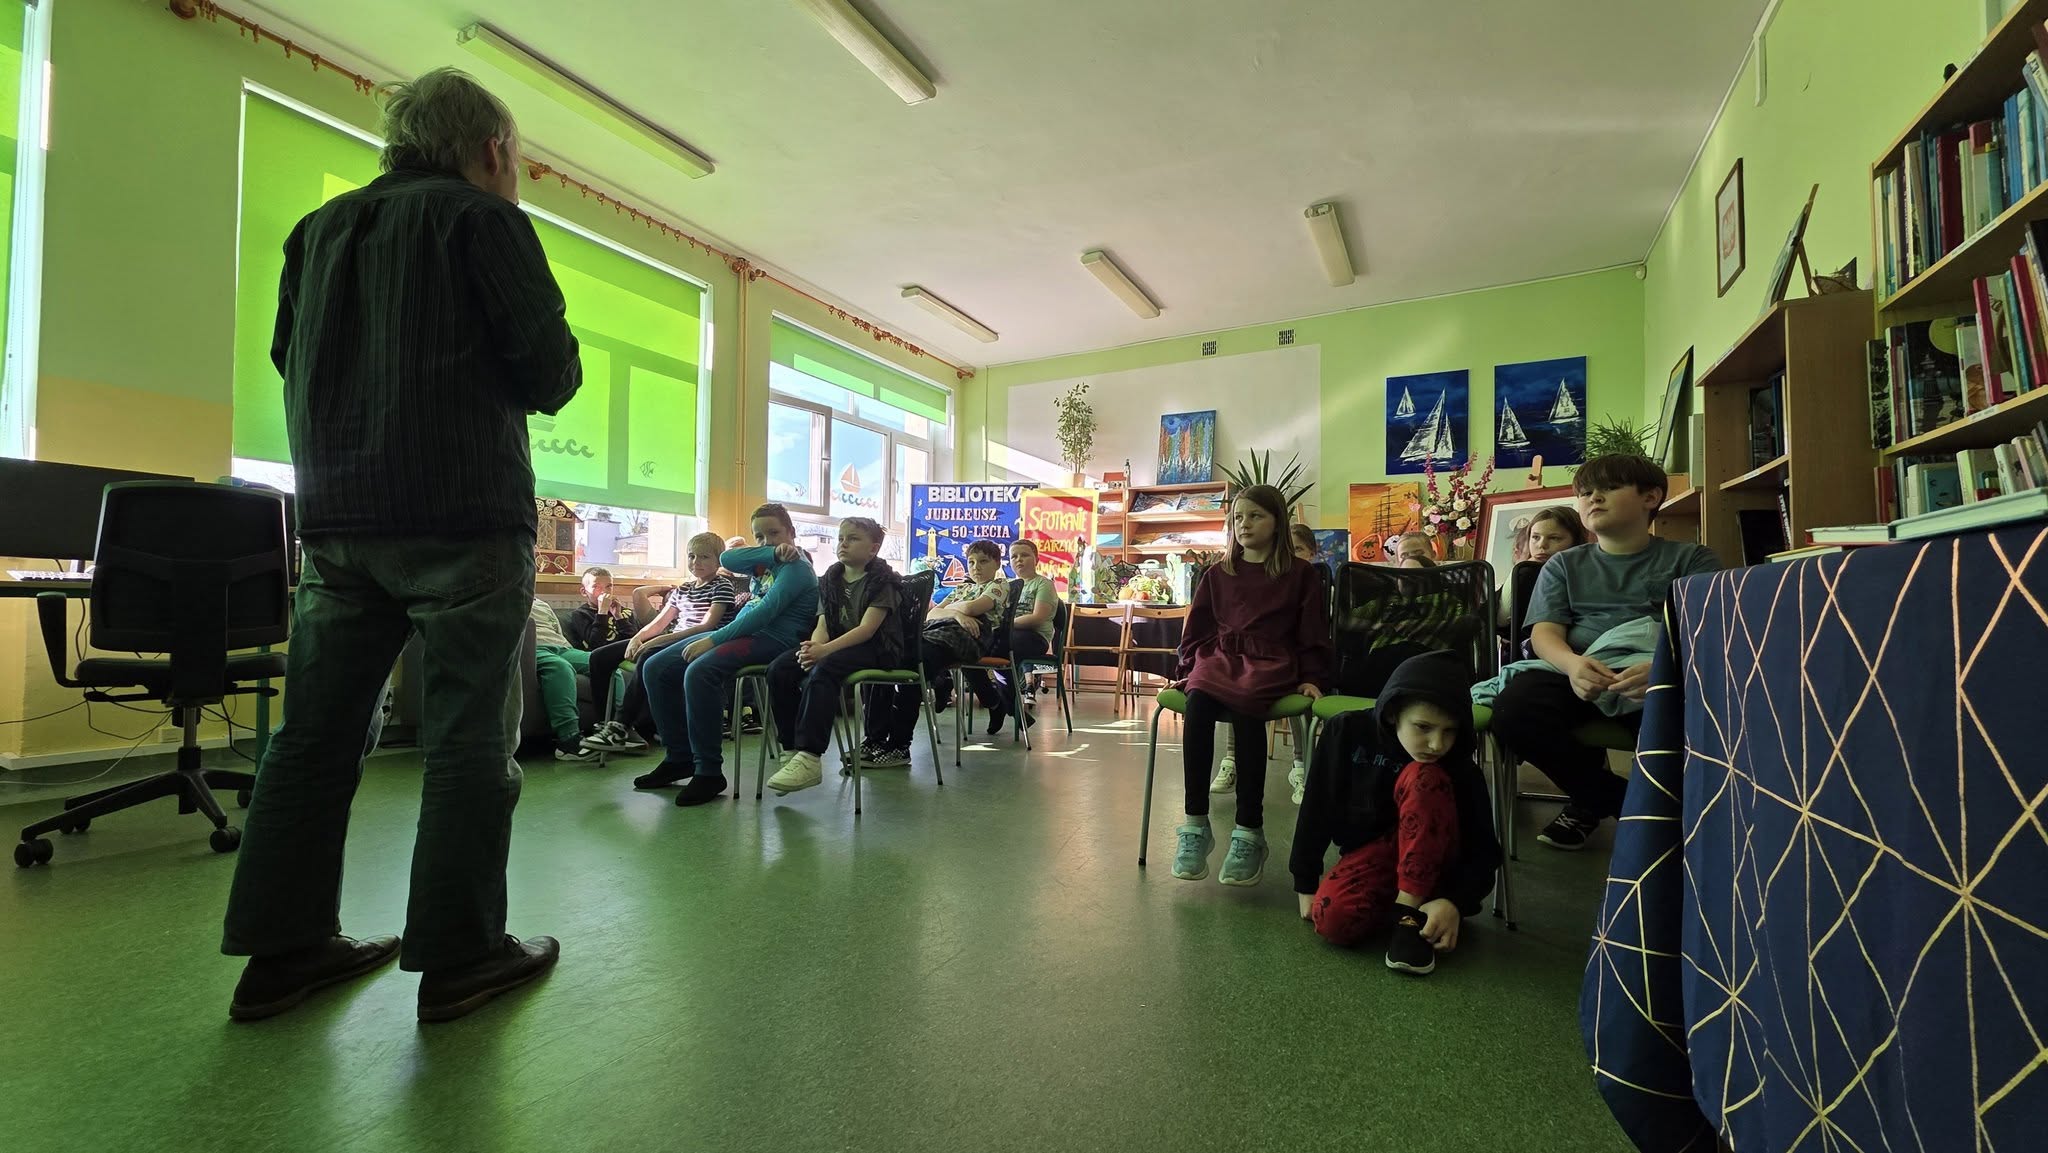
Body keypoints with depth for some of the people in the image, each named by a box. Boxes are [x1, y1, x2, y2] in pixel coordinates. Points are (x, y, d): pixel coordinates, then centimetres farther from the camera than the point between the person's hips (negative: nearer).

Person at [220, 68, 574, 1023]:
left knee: (317, 730, 11)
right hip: (464, 516, -7)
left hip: (337, 516, 7)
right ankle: (458, 956, 5)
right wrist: (529, 382, 11)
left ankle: (282, 949, 19)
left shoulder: (318, 229, 18)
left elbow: (290, 359, 21)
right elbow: (550, 369, -10)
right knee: (469, 735, -2)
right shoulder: (484, 219, -2)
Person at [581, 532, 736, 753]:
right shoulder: (682, 590, 22)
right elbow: (659, 622, 18)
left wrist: (660, 640, -22)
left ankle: (621, 725, -30)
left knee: (648, 657, -39)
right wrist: (638, 637, -6)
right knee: (599, 656, 0)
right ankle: (609, 723, -3)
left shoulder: (722, 586, -3)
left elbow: (707, 626, -16)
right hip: (670, 642, 9)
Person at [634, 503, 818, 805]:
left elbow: (766, 611, -19)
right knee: (655, 668, 1)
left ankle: (709, 772, -23)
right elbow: (727, 559, 1)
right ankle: (679, 757, 6)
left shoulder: (796, 567, -5)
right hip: (741, 632, 10)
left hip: (771, 639, -9)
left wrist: (713, 640, -23)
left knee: (699, 672, -34)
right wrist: (774, 553, -8)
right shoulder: (764, 560, 21)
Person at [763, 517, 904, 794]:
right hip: (837, 645, 7)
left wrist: (825, 650, -29)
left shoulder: (882, 581, -5)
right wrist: (814, 645, -20)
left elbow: (867, 629, -16)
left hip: (876, 649, -6)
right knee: (779, 669, -18)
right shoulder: (830, 580, 15)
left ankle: (810, 758, -37)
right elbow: (822, 625, 5)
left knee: (822, 670, -35)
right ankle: (793, 749, -13)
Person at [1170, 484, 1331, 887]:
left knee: (1245, 708, -37)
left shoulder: (1301, 574, 11)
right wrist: (1190, 667, 9)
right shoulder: (1218, 574, 18)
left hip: (1270, 663, -2)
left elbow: (1313, 634, 10)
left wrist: (1310, 678, 0)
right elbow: (1197, 628, 20)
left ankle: (1250, 830, -30)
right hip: (1218, 657, 3)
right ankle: (1195, 824, -27)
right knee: (1197, 703, -32)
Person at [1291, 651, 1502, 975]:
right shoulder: (1348, 732, -15)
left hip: (1432, 865, 0)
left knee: (1424, 779, -29)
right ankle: (1405, 905, -1)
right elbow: (1316, 811, -7)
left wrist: (1454, 902, -33)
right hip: (1369, 854, 1)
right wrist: (1306, 884, -4)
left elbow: (1484, 851, -15)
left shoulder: (1459, 768, -17)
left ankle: (1409, 909, -25)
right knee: (1332, 920, -31)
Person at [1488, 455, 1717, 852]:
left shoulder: (1690, 559, 16)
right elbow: (1545, 633, 5)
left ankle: (1592, 803, -8)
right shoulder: (1564, 565, 21)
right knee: (1513, 706, -32)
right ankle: (1616, 799, -2)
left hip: (1663, 680, -2)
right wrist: (1573, 665, -21)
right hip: (1582, 680, 2)